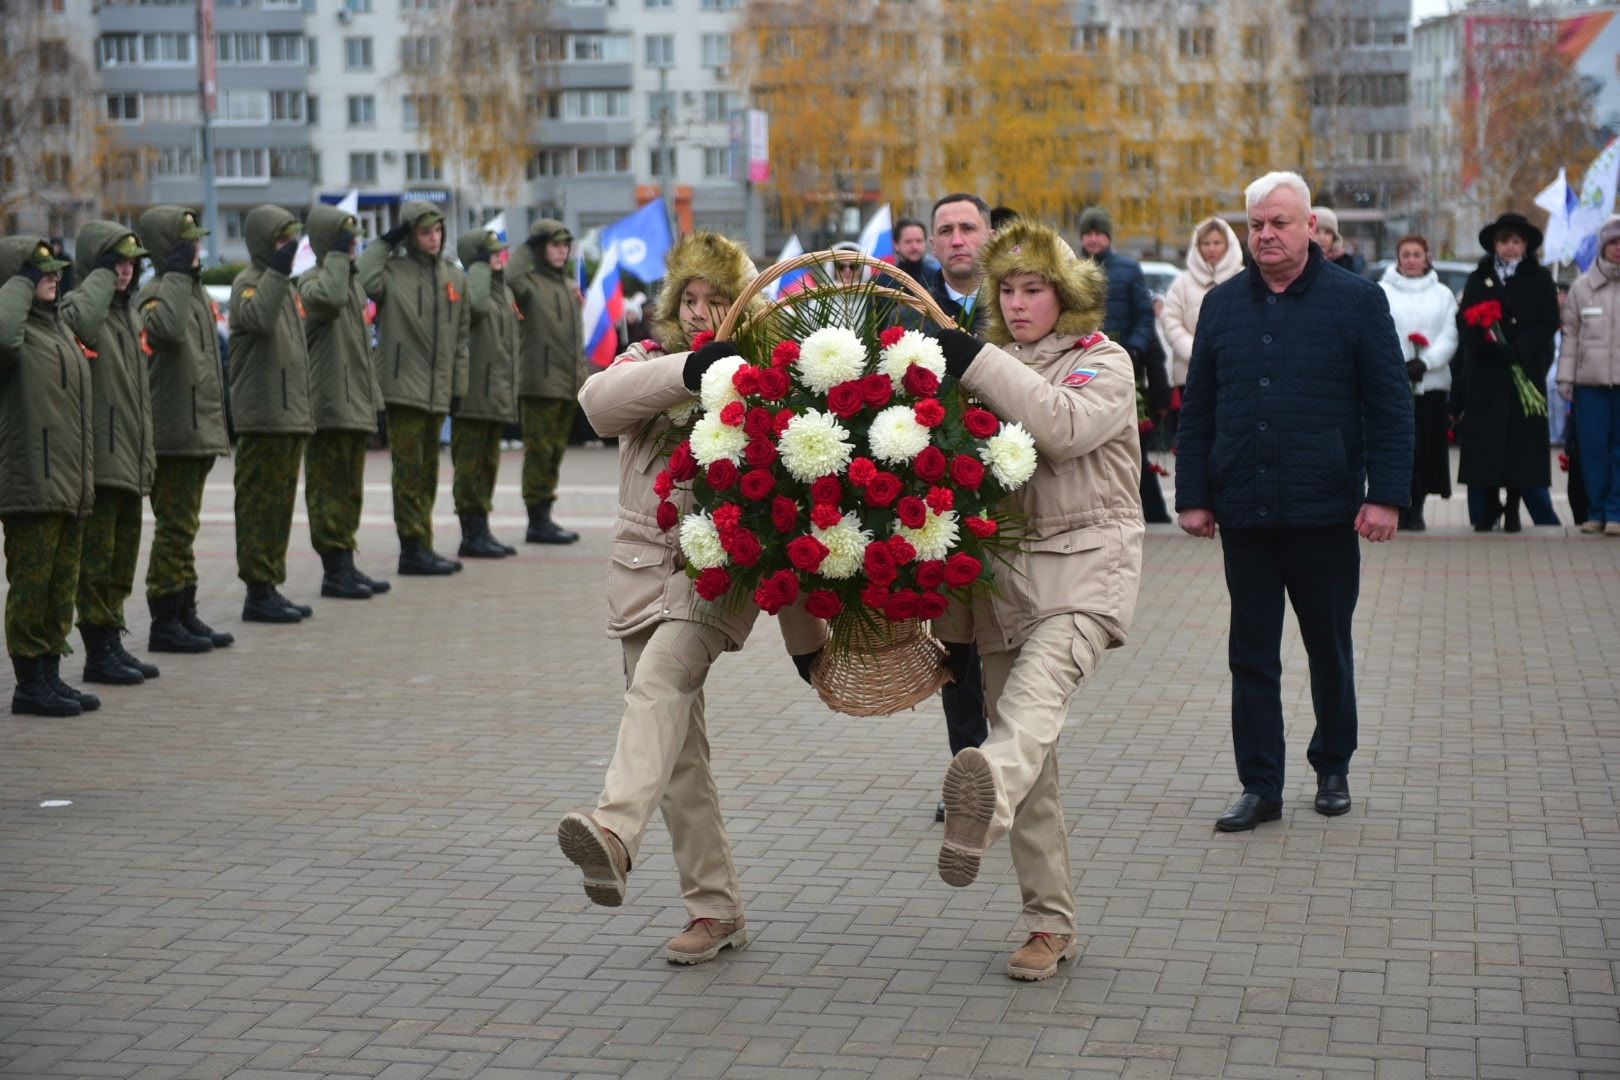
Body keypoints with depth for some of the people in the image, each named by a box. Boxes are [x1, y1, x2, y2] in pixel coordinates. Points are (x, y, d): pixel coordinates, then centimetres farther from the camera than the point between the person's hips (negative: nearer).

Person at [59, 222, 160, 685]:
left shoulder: (126, 310, 19)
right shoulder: (78, 304, -8)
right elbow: (81, 324, -36)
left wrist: (147, 452, 21)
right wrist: (102, 276, -22)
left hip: (129, 463, 9)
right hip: (98, 459, -9)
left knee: (123, 558, 13)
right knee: (97, 559, -4)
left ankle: (113, 644, 20)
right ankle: (99, 652, 1)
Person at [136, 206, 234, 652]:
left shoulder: (198, 292, 17)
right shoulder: (154, 293, -12)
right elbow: (168, 328, -36)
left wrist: (220, 420, 24)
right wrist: (177, 274, -25)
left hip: (201, 429, 9)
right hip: (173, 431, -9)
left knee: (185, 526, 14)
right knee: (175, 527, -5)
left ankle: (185, 614, 20)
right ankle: (165, 622, 0)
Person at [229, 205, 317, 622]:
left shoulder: (287, 286, 21)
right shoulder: (249, 282, -8)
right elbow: (257, 317, -32)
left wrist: (305, 408, 23)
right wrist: (277, 271, -32)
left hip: (292, 416, 9)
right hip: (263, 416, -9)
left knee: (281, 507, 12)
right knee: (260, 505, -6)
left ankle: (271, 588, 17)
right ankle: (259, 592, -4)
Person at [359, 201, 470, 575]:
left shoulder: (455, 276, 13)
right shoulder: (393, 270, -3)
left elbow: (461, 335, 14)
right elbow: (363, 281, -26)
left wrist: (459, 384, 9)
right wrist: (384, 243, -14)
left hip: (438, 390, 6)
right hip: (404, 385, -6)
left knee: (428, 473, 12)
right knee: (409, 471, -5)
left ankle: (423, 547, 18)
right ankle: (412, 547, -1)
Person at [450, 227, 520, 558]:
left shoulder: (505, 291, 19)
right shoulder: (465, 285, -9)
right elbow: (477, 305, -34)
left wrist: (512, 389, 22)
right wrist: (481, 268, -20)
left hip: (499, 397, 9)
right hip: (474, 395, -9)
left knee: (488, 463, 13)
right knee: (469, 464, -5)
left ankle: (480, 532, 19)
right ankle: (473, 534, -3)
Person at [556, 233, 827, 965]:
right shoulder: (651, 362, 11)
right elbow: (601, 399, -13)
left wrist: (805, 629, -3)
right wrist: (690, 368, -29)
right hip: (646, 565, 4)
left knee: (660, 680, -31)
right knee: (679, 747, 5)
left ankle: (614, 835, -50)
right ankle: (715, 907, 13)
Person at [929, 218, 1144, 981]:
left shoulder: (1104, 363, 4)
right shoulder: (996, 365, 20)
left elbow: (1065, 424, -18)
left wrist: (974, 363, -20)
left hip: (1083, 561, -6)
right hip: (1004, 566, 6)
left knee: (1039, 682, -36)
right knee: (1032, 767, 4)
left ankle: (986, 791, -66)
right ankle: (1050, 925, 10)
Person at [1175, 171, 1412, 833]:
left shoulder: (1358, 301, -1)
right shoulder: (1223, 305, 8)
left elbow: (1390, 406, -2)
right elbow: (1197, 408, 11)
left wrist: (1385, 495, -10)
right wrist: (1193, 495, 4)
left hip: (1326, 511, -2)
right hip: (1244, 511, 2)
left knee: (1329, 647, 12)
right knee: (1252, 653, 4)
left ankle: (1333, 769, 28)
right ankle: (1260, 786, 11)